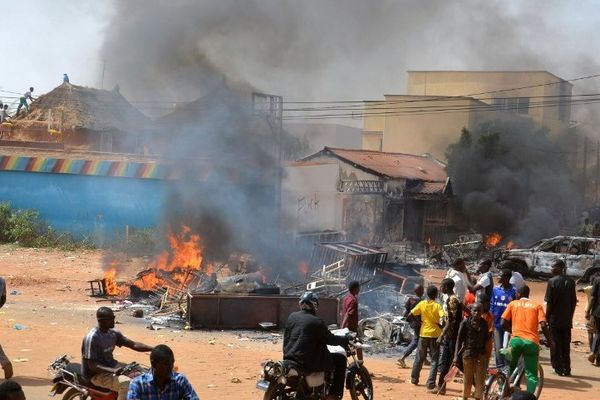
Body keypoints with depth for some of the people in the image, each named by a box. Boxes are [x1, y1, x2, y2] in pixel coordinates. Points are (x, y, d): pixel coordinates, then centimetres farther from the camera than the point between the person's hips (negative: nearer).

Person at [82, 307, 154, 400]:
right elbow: (92, 365, -22)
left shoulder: (113, 333, 3)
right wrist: (113, 371, -36)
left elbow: (133, 345, 4)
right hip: (97, 374, -8)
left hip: (112, 367, 8)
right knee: (126, 384, -29)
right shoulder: (92, 337, -21)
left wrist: (154, 349, -9)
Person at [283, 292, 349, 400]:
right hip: (308, 362, -7)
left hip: (289, 359, 7)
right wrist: (346, 340, 11)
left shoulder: (291, 317, 7)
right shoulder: (317, 322, -12)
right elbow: (330, 339, -5)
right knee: (340, 360, 6)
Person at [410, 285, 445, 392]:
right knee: (434, 361, -1)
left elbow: (411, 314, 2)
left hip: (423, 334, 3)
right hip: (434, 335, -3)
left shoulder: (422, 304, -2)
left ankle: (414, 379, 33)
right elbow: (443, 316, -24)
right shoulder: (437, 306, -10)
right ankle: (431, 384, -9)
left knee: (419, 358, 20)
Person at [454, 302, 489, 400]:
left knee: (480, 380, 4)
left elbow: (486, 338, 13)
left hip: (481, 354, 2)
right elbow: (459, 339, -5)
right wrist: (456, 355, -8)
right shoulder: (466, 322, -5)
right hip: (468, 353, -2)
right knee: (468, 380, 7)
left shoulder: (484, 323, 4)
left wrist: (491, 333, -7)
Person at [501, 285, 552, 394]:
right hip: (532, 342, 0)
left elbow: (504, 324, 10)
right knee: (532, 375, 5)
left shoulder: (513, 304, 14)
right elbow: (543, 325, -1)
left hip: (516, 339, 1)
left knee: (510, 368, 23)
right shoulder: (537, 306, 12)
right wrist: (549, 340, 12)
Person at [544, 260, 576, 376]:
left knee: (555, 344, 3)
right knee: (566, 345, 11)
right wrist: (570, 316, 15)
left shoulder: (552, 281, -11)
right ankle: (566, 369, 13)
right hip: (567, 319, 4)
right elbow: (574, 302, 7)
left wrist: (547, 317, -1)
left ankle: (558, 368, 3)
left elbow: (549, 302, -11)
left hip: (554, 318, -4)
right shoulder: (570, 282, 3)